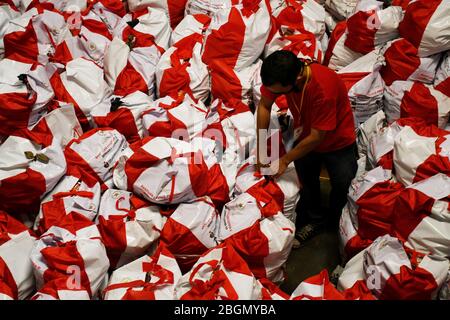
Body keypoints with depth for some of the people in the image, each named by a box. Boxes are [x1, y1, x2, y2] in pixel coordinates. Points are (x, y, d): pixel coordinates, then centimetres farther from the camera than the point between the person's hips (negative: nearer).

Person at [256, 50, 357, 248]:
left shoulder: (324, 89, -42)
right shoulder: (279, 76, -26)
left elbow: (317, 137, -32)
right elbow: (264, 105, -10)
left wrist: (285, 160, -23)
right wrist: (260, 146, -16)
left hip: (337, 142, -4)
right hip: (305, 137, 5)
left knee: (342, 187, 13)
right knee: (307, 182, 18)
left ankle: (337, 223, 41)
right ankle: (315, 220, 42)